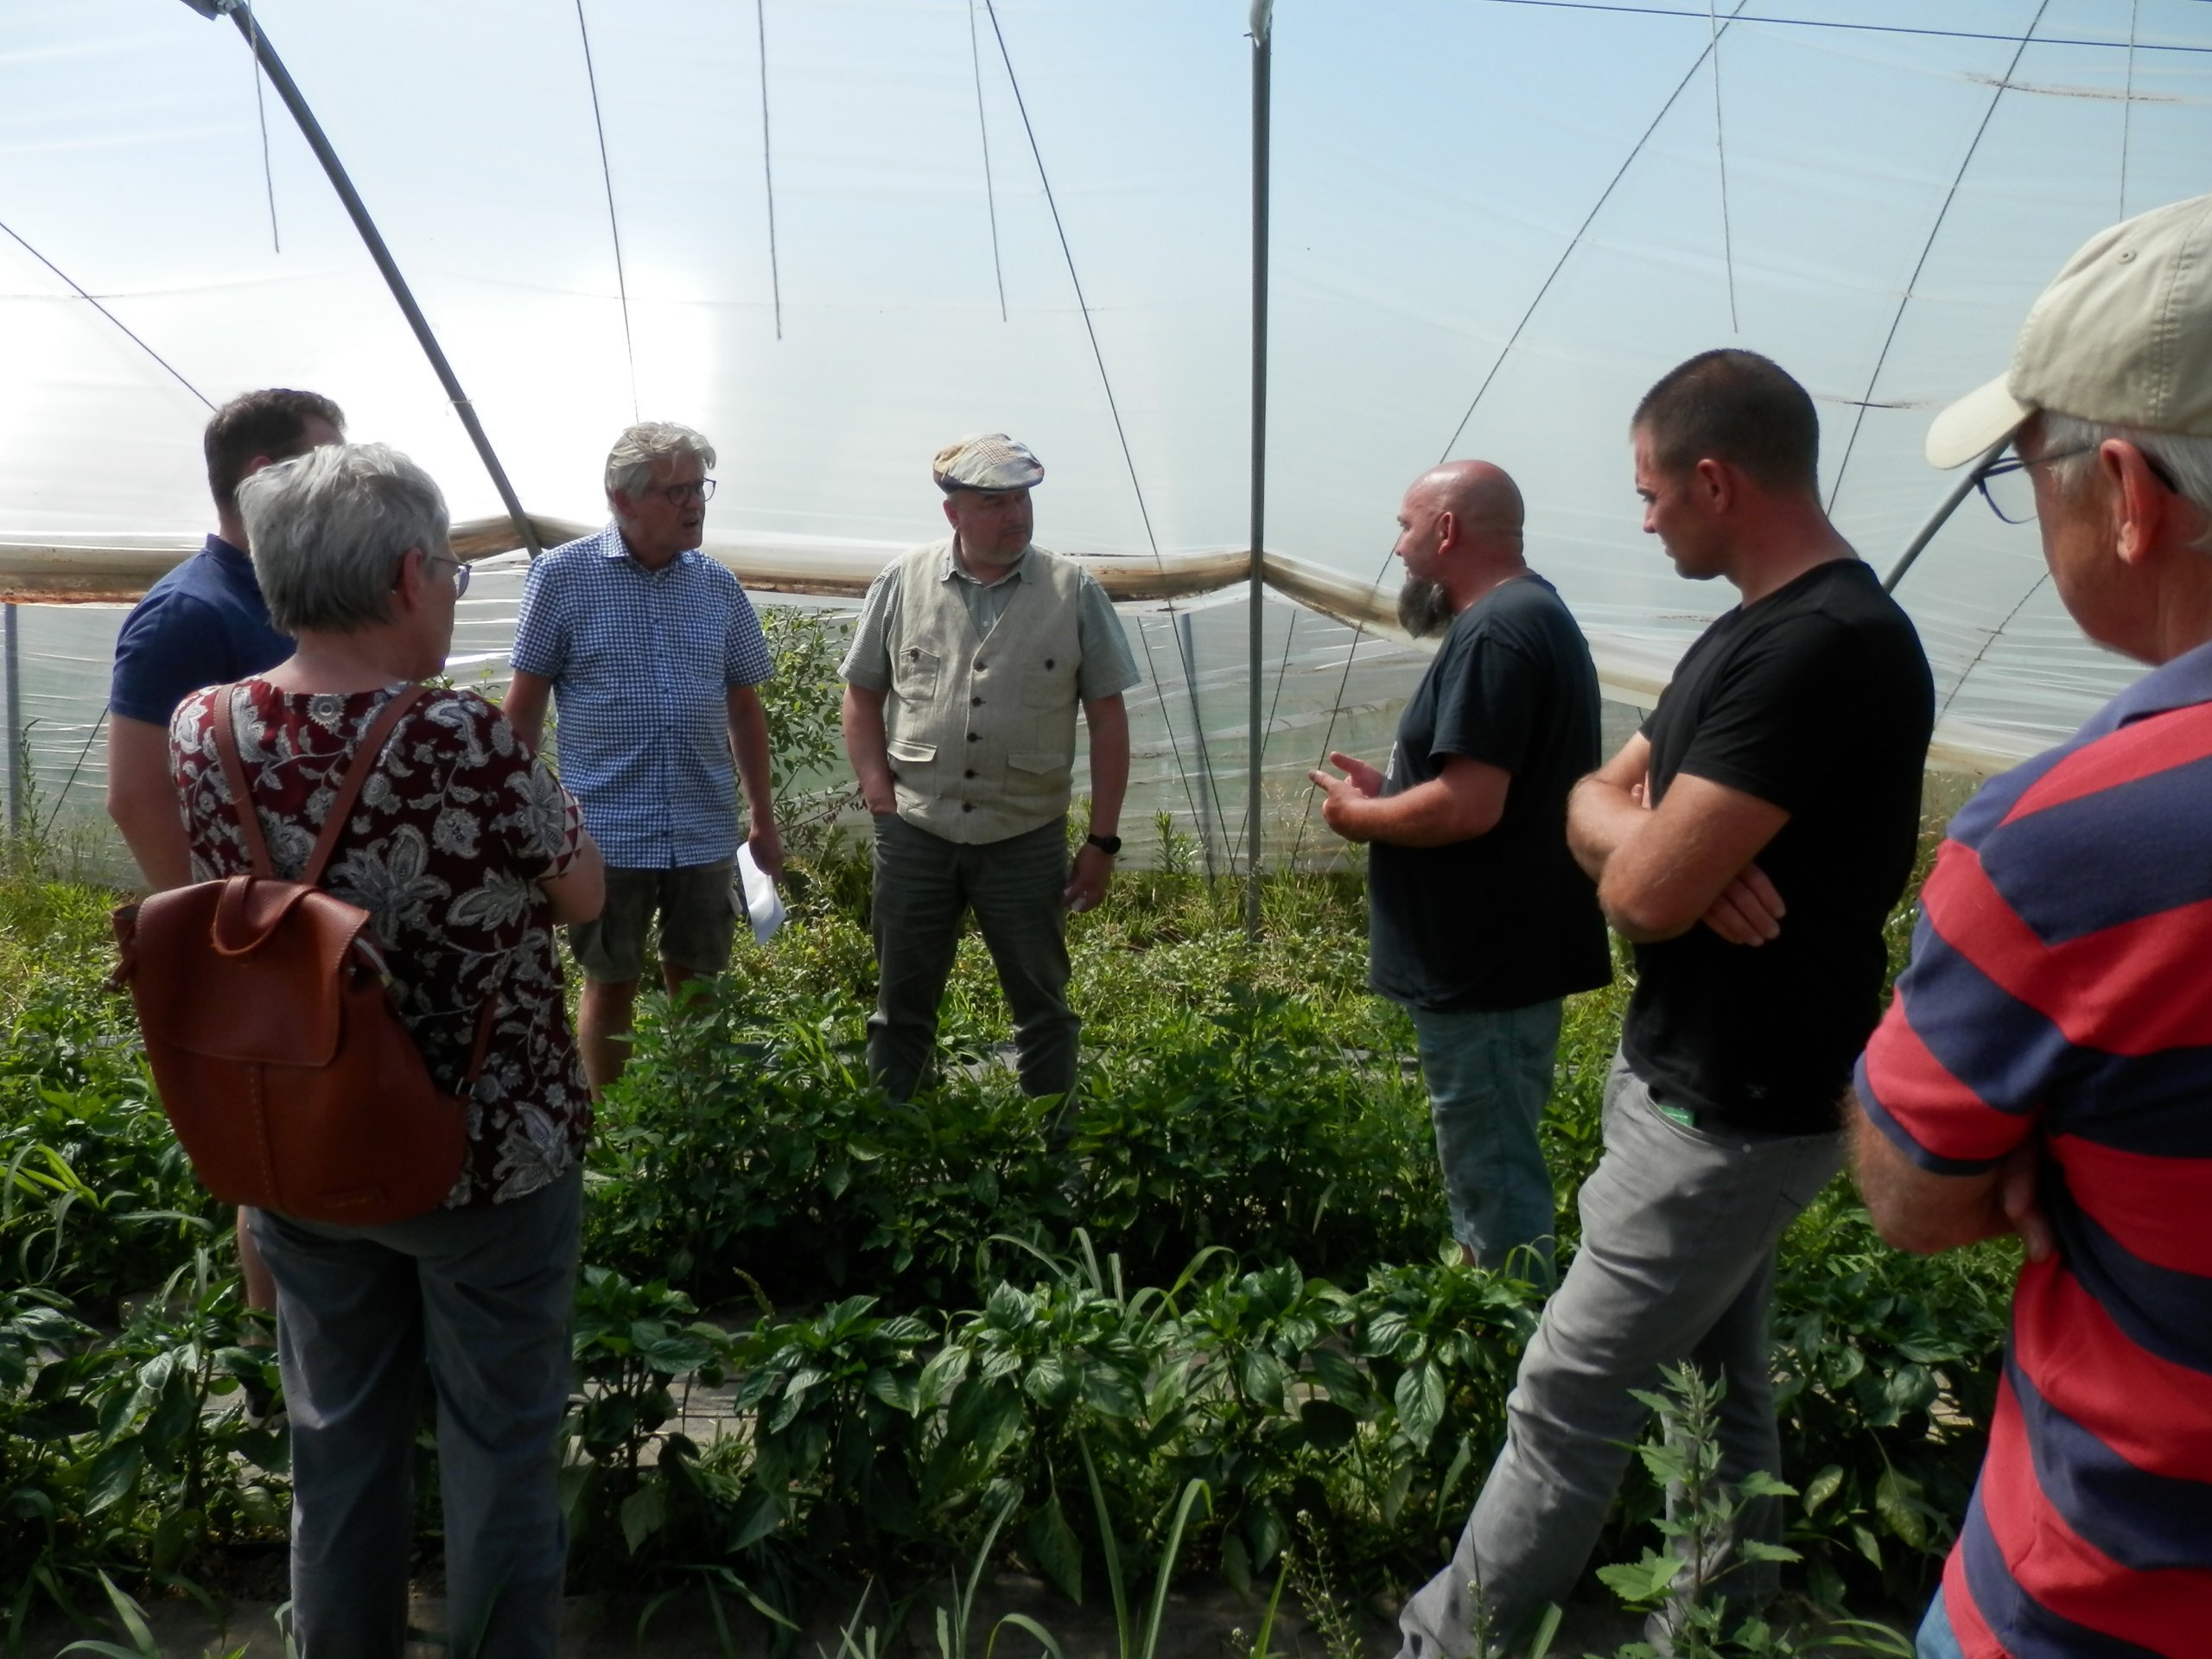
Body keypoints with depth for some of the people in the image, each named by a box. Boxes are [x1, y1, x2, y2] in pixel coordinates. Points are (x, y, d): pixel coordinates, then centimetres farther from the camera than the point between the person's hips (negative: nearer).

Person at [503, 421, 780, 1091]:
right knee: (611, 986, 11)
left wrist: (765, 821, 12)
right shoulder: (562, 576, -6)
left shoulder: (718, 585, 4)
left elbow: (745, 707, 11)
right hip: (607, 830, -3)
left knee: (697, 986, 13)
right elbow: (525, 705, -1)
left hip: (705, 832, 3)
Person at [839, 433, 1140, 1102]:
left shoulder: (1073, 592, -2)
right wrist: (882, 801, -2)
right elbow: (862, 696, 8)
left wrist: (1102, 841, -2)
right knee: (902, 1007, 13)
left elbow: (1108, 719, 0)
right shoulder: (902, 583, 0)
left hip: (1027, 838, -1)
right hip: (916, 833, 1)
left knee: (1042, 1008, 11)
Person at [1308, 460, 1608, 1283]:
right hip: (1507, 952, 11)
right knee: (1495, 1163, 21)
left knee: (1493, 1177, 1)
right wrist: (1389, 788, 10)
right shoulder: (1538, 615, 14)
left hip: (1484, 965, -11)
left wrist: (1358, 815, -12)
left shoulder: (1494, 635, -20)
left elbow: (1467, 806, -28)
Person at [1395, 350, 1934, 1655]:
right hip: (1714, 1085, 10)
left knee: (1568, 1404, 1)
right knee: (1718, 1384, 20)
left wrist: (1648, 850, -2)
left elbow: (1645, 892, -26)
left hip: (1734, 1110, -10)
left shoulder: (1822, 645, -23)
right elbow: (1597, 802, 8)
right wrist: (1664, 840, -15)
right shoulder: (1759, 628, 10)